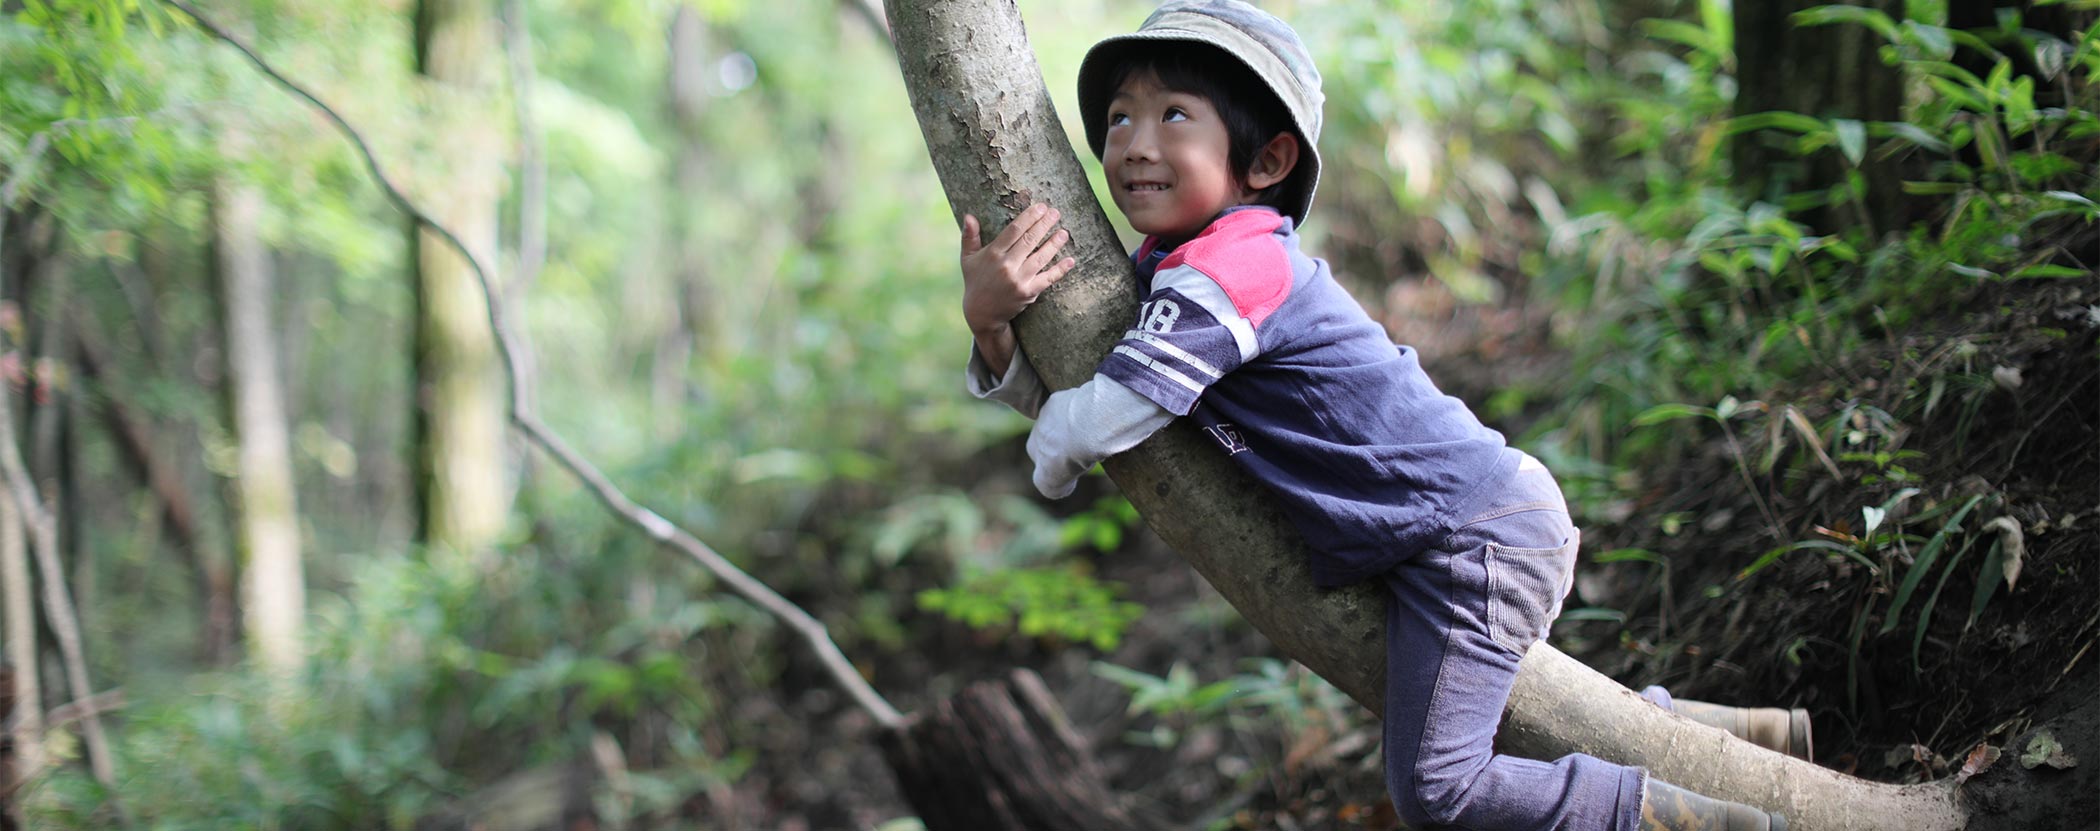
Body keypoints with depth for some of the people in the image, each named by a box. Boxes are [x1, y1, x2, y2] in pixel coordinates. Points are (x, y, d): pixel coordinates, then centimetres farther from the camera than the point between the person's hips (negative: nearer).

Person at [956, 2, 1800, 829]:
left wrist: (1051, 465, 0)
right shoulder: (1171, 262, 7)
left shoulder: (1223, 274, -23)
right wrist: (992, 325, -10)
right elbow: (1047, 394, 11)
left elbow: (1090, 426, -23)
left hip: (1473, 533, -10)